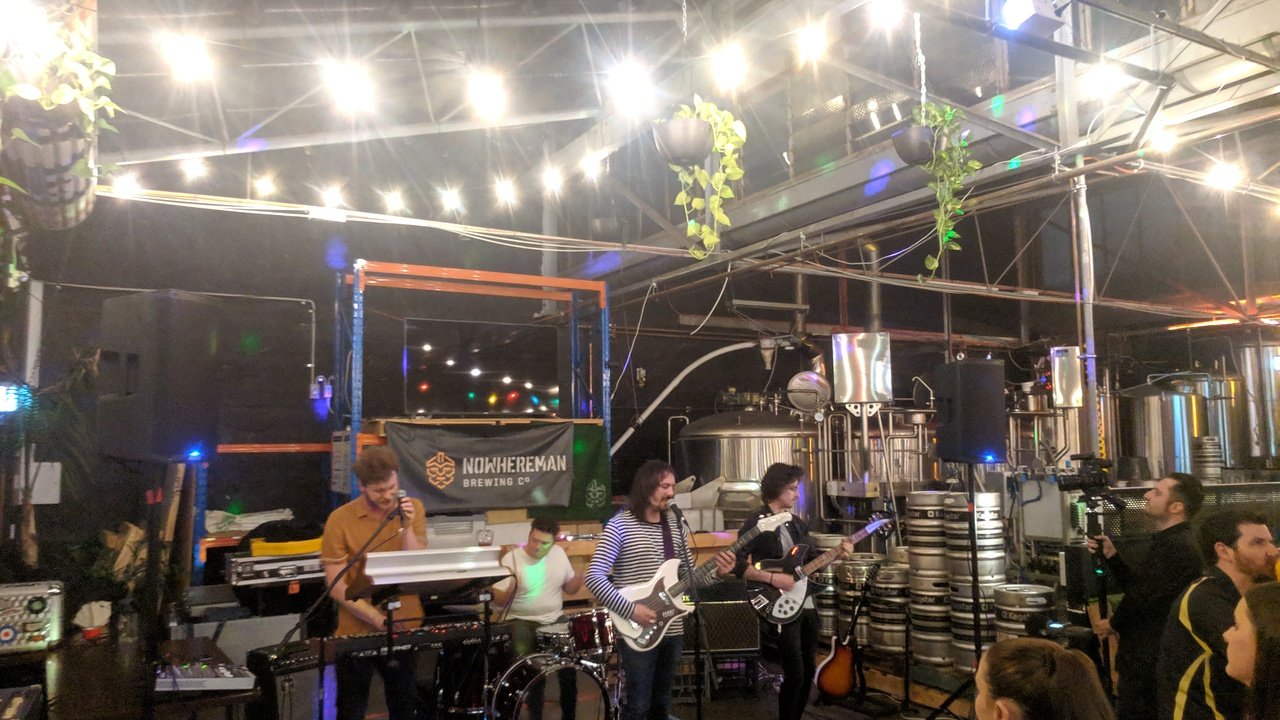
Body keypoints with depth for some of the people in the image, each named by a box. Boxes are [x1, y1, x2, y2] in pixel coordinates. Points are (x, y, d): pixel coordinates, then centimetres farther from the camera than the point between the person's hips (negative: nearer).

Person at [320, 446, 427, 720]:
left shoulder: (413, 508, -4)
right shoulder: (340, 520, -12)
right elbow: (337, 586, -12)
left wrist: (407, 527, -24)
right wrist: (377, 618, -19)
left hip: (406, 628, 2)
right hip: (357, 633, -1)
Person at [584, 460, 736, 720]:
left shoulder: (675, 524, 7)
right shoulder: (620, 525, -12)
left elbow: (689, 572, 13)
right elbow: (593, 577, -16)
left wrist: (717, 573, -7)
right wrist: (631, 609, -22)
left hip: (672, 628, 6)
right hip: (637, 632, -6)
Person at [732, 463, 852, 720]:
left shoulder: (797, 523, 14)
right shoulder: (756, 523, -11)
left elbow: (814, 557, 18)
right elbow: (736, 564, -18)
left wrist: (838, 551, 0)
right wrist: (772, 578, -23)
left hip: (806, 604, 8)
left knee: (808, 672, 13)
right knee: (795, 675, -8)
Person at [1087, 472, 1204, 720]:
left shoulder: (1177, 547, -21)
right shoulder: (1167, 542, 13)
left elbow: (1144, 597, -22)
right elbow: (1136, 586, 16)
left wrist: (1114, 624, -6)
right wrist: (1111, 556, 4)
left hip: (1151, 660, -10)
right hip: (1150, 655, 10)